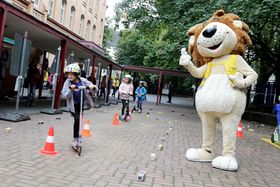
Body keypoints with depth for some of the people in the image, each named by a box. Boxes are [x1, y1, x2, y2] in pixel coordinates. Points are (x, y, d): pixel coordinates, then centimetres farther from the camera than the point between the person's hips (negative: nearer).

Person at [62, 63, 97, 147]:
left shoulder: (82, 80, -13)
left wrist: (93, 87, -35)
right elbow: (65, 96, -22)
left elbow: (95, 88, -12)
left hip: (80, 104, 3)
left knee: (79, 120, 8)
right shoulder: (67, 82, -17)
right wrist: (70, 89, -38)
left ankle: (78, 138, 30)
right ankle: (76, 139, -5)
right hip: (72, 105, -2)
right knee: (77, 119, -20)